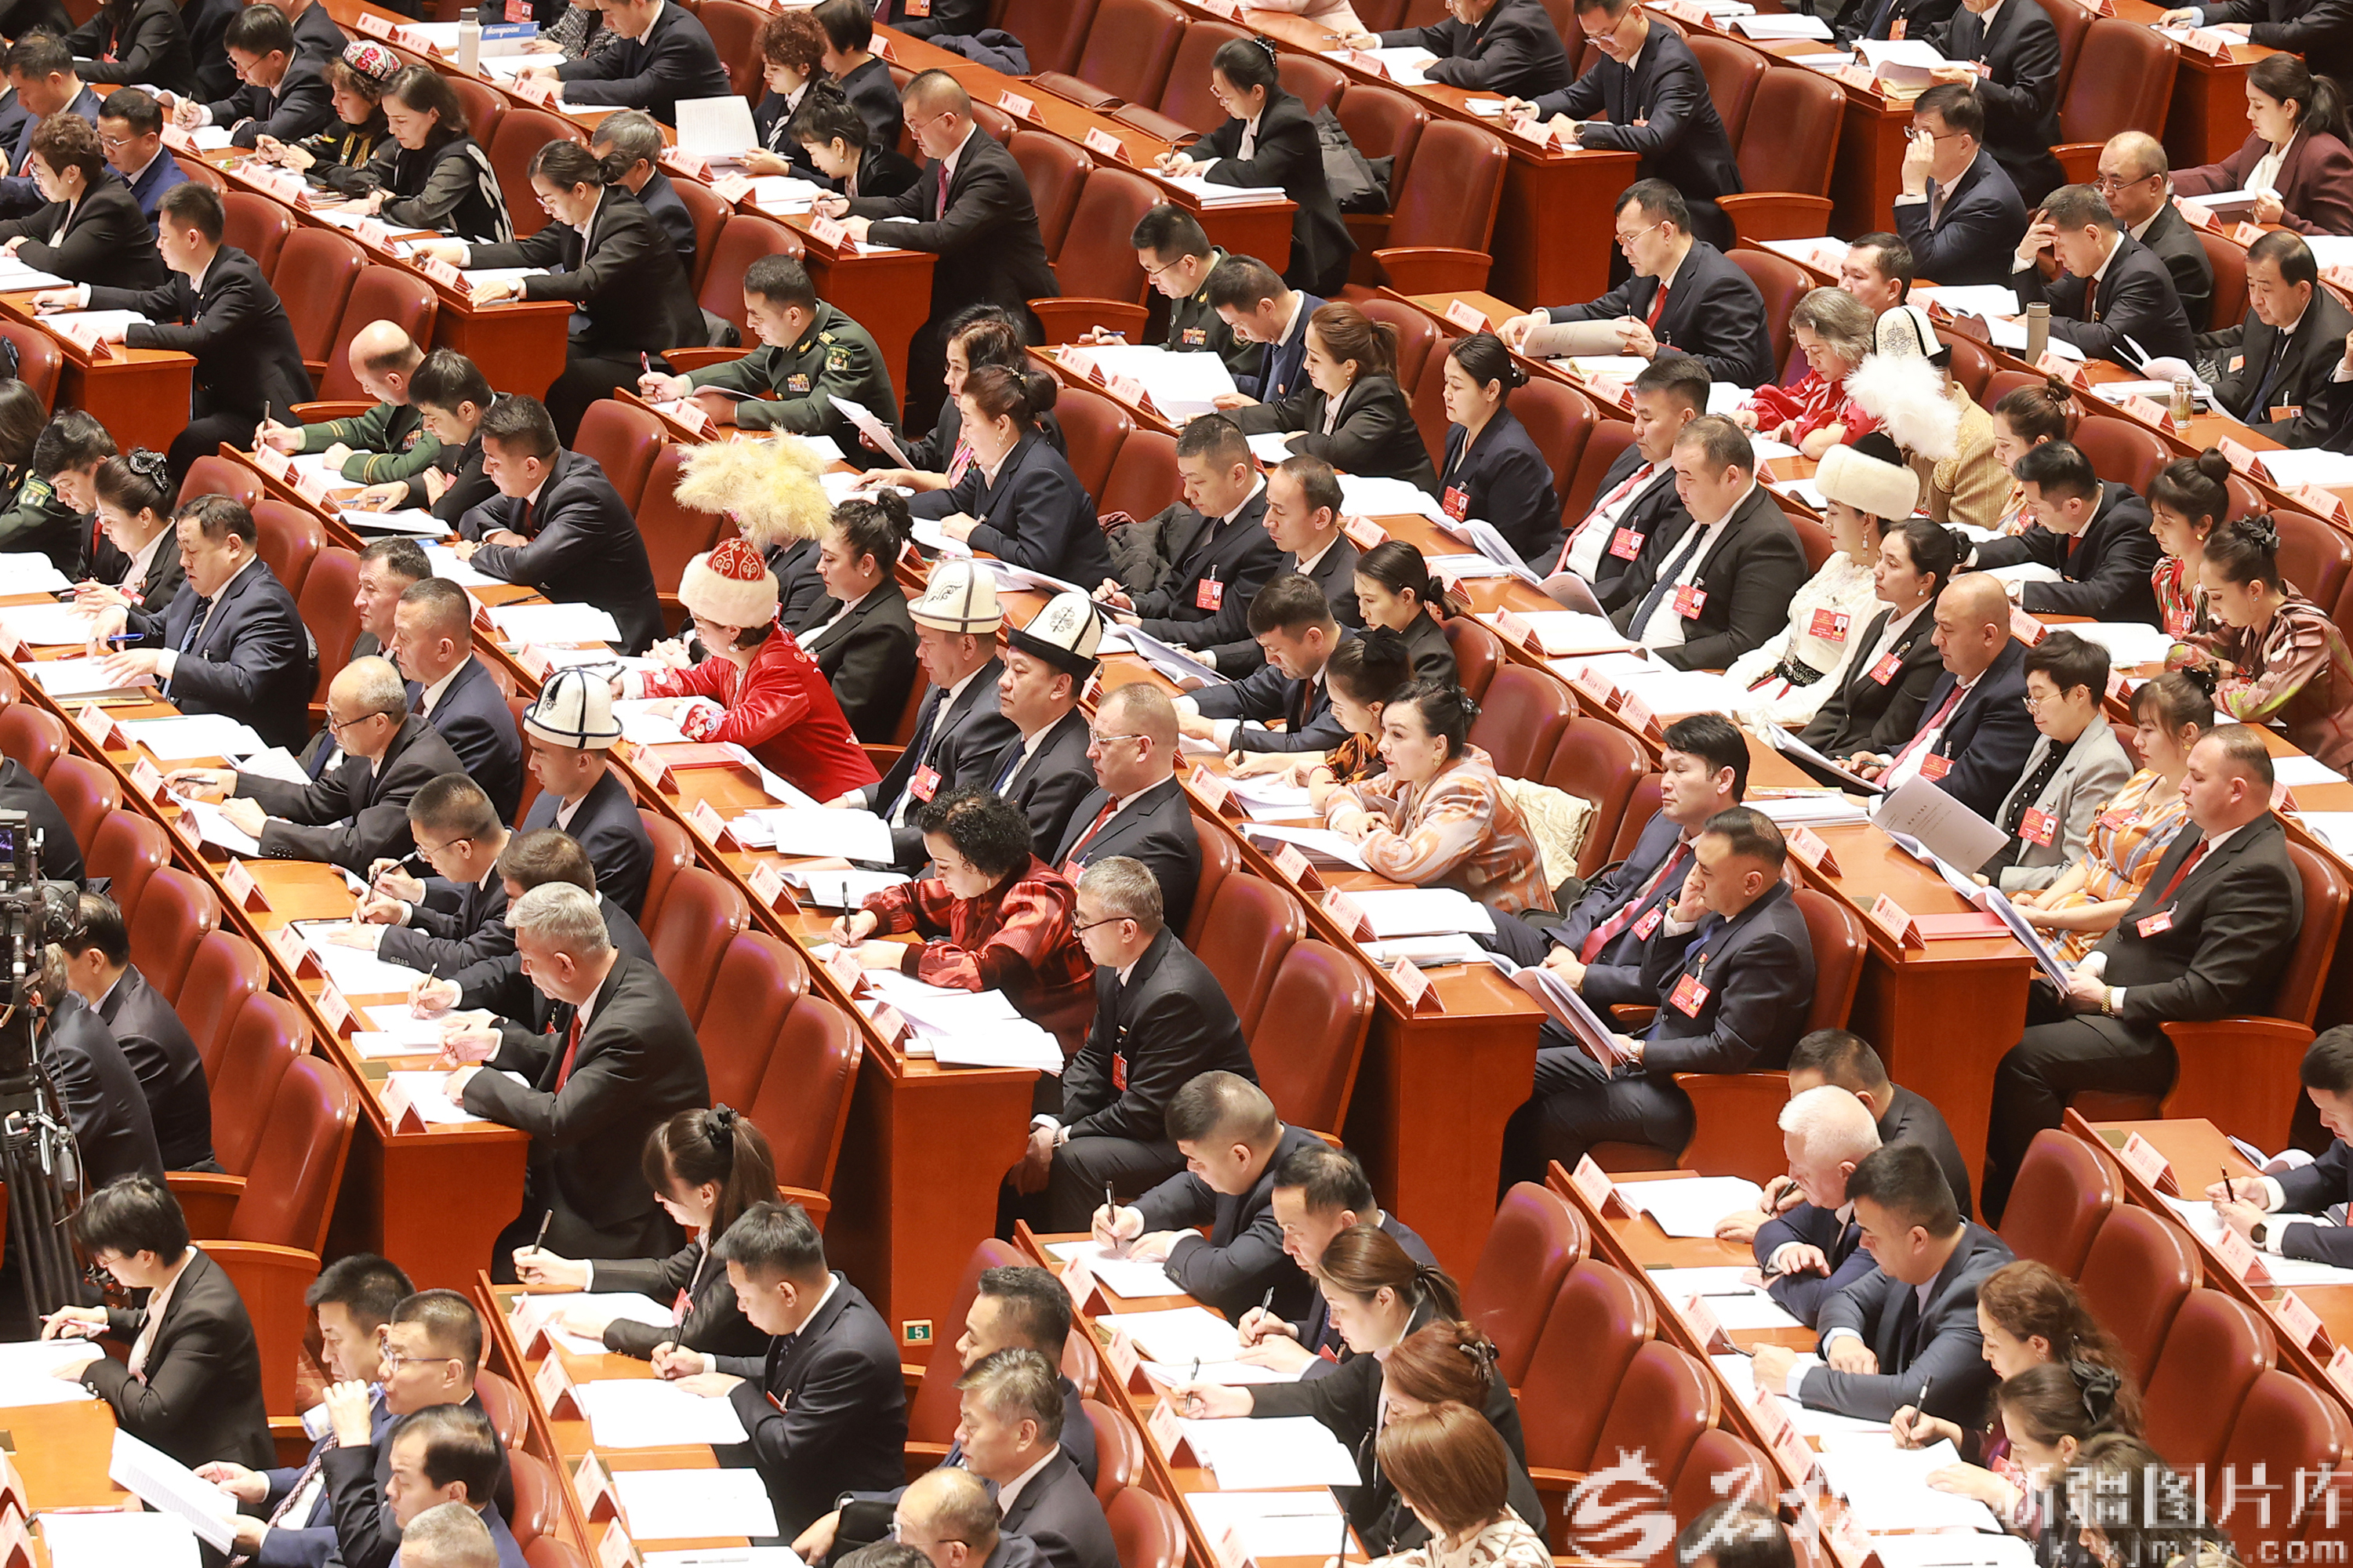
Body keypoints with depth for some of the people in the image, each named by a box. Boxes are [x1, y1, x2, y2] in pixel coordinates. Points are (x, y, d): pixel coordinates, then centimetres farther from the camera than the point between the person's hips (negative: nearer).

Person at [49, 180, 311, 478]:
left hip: (264, 414, -10)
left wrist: (125, 333, -32)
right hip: (222, 395, 10)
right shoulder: (192, 276, 6)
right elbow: (152, 302, 23)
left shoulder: (238, 278, -22)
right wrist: (79, 295, 19)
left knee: (181, 444, -31)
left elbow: (204, 336, -34)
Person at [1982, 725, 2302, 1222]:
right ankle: (1996, 1170, 8)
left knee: (2026, 1056, -23)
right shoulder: (2197, 837, 10)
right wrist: (2096, 962, 2)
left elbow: (2206, 993, -25)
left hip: (2164, 1038, -10)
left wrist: (2110, 999, -18)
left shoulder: (2259, 873, -22)